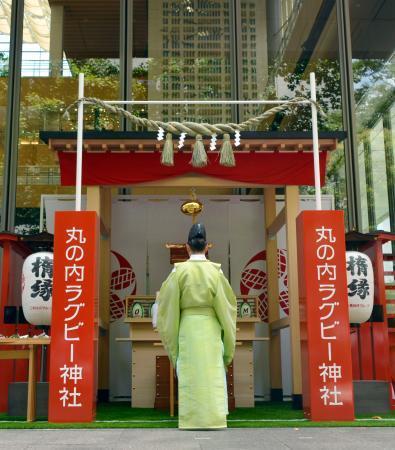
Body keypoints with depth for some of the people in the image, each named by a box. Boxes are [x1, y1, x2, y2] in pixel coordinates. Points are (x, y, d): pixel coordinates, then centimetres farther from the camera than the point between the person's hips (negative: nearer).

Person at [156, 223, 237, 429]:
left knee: (189, 377, 6)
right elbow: (226, 304, 1)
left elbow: (168, 305, -3)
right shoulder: (215, 271, -3)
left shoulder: (179, 271, -5)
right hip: (210, 330, 0)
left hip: (187, 329, 0)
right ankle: (214, 420, 6)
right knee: (212, 377, 5)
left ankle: (191, 421, 8)